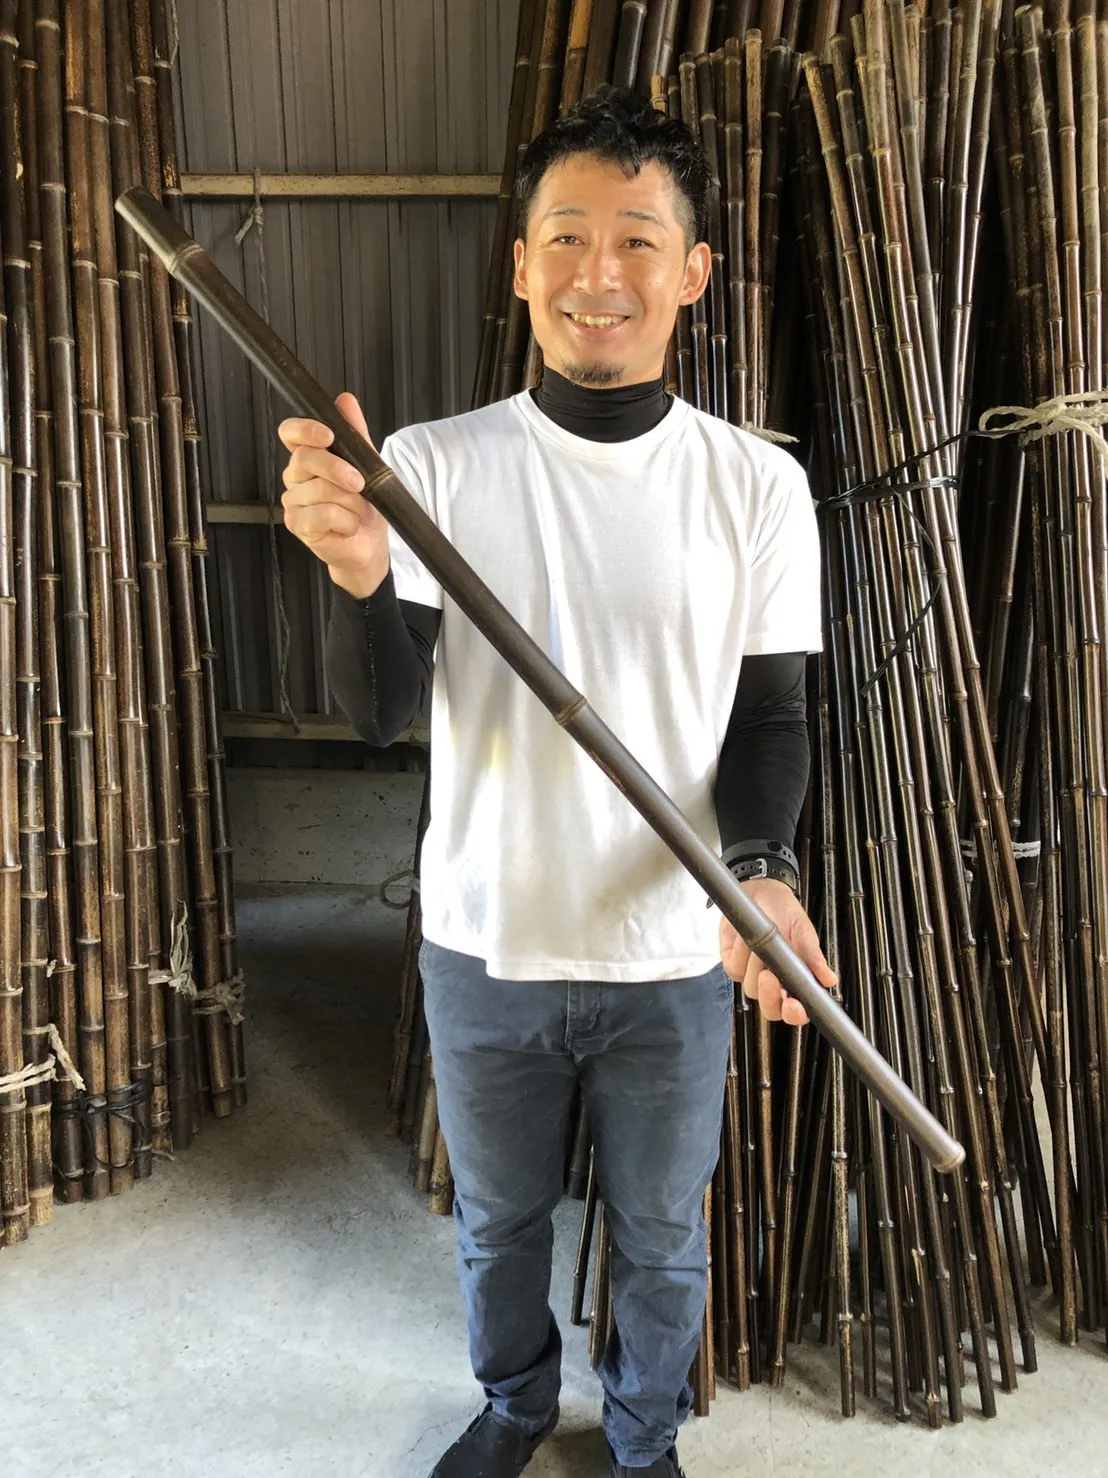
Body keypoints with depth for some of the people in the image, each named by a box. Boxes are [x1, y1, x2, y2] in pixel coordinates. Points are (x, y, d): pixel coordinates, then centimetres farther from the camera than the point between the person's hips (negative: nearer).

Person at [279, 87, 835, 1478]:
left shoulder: (757, 484, -7)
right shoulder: (433, 464, -8)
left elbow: (770, 716, -4)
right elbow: (381, 711, -13)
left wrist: (763, 870, -23)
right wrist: (358, 574, -33)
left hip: (675, 957, 0)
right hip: (484, 945, 1)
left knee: (660, 1240, 22)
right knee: (497, 1219, 25)